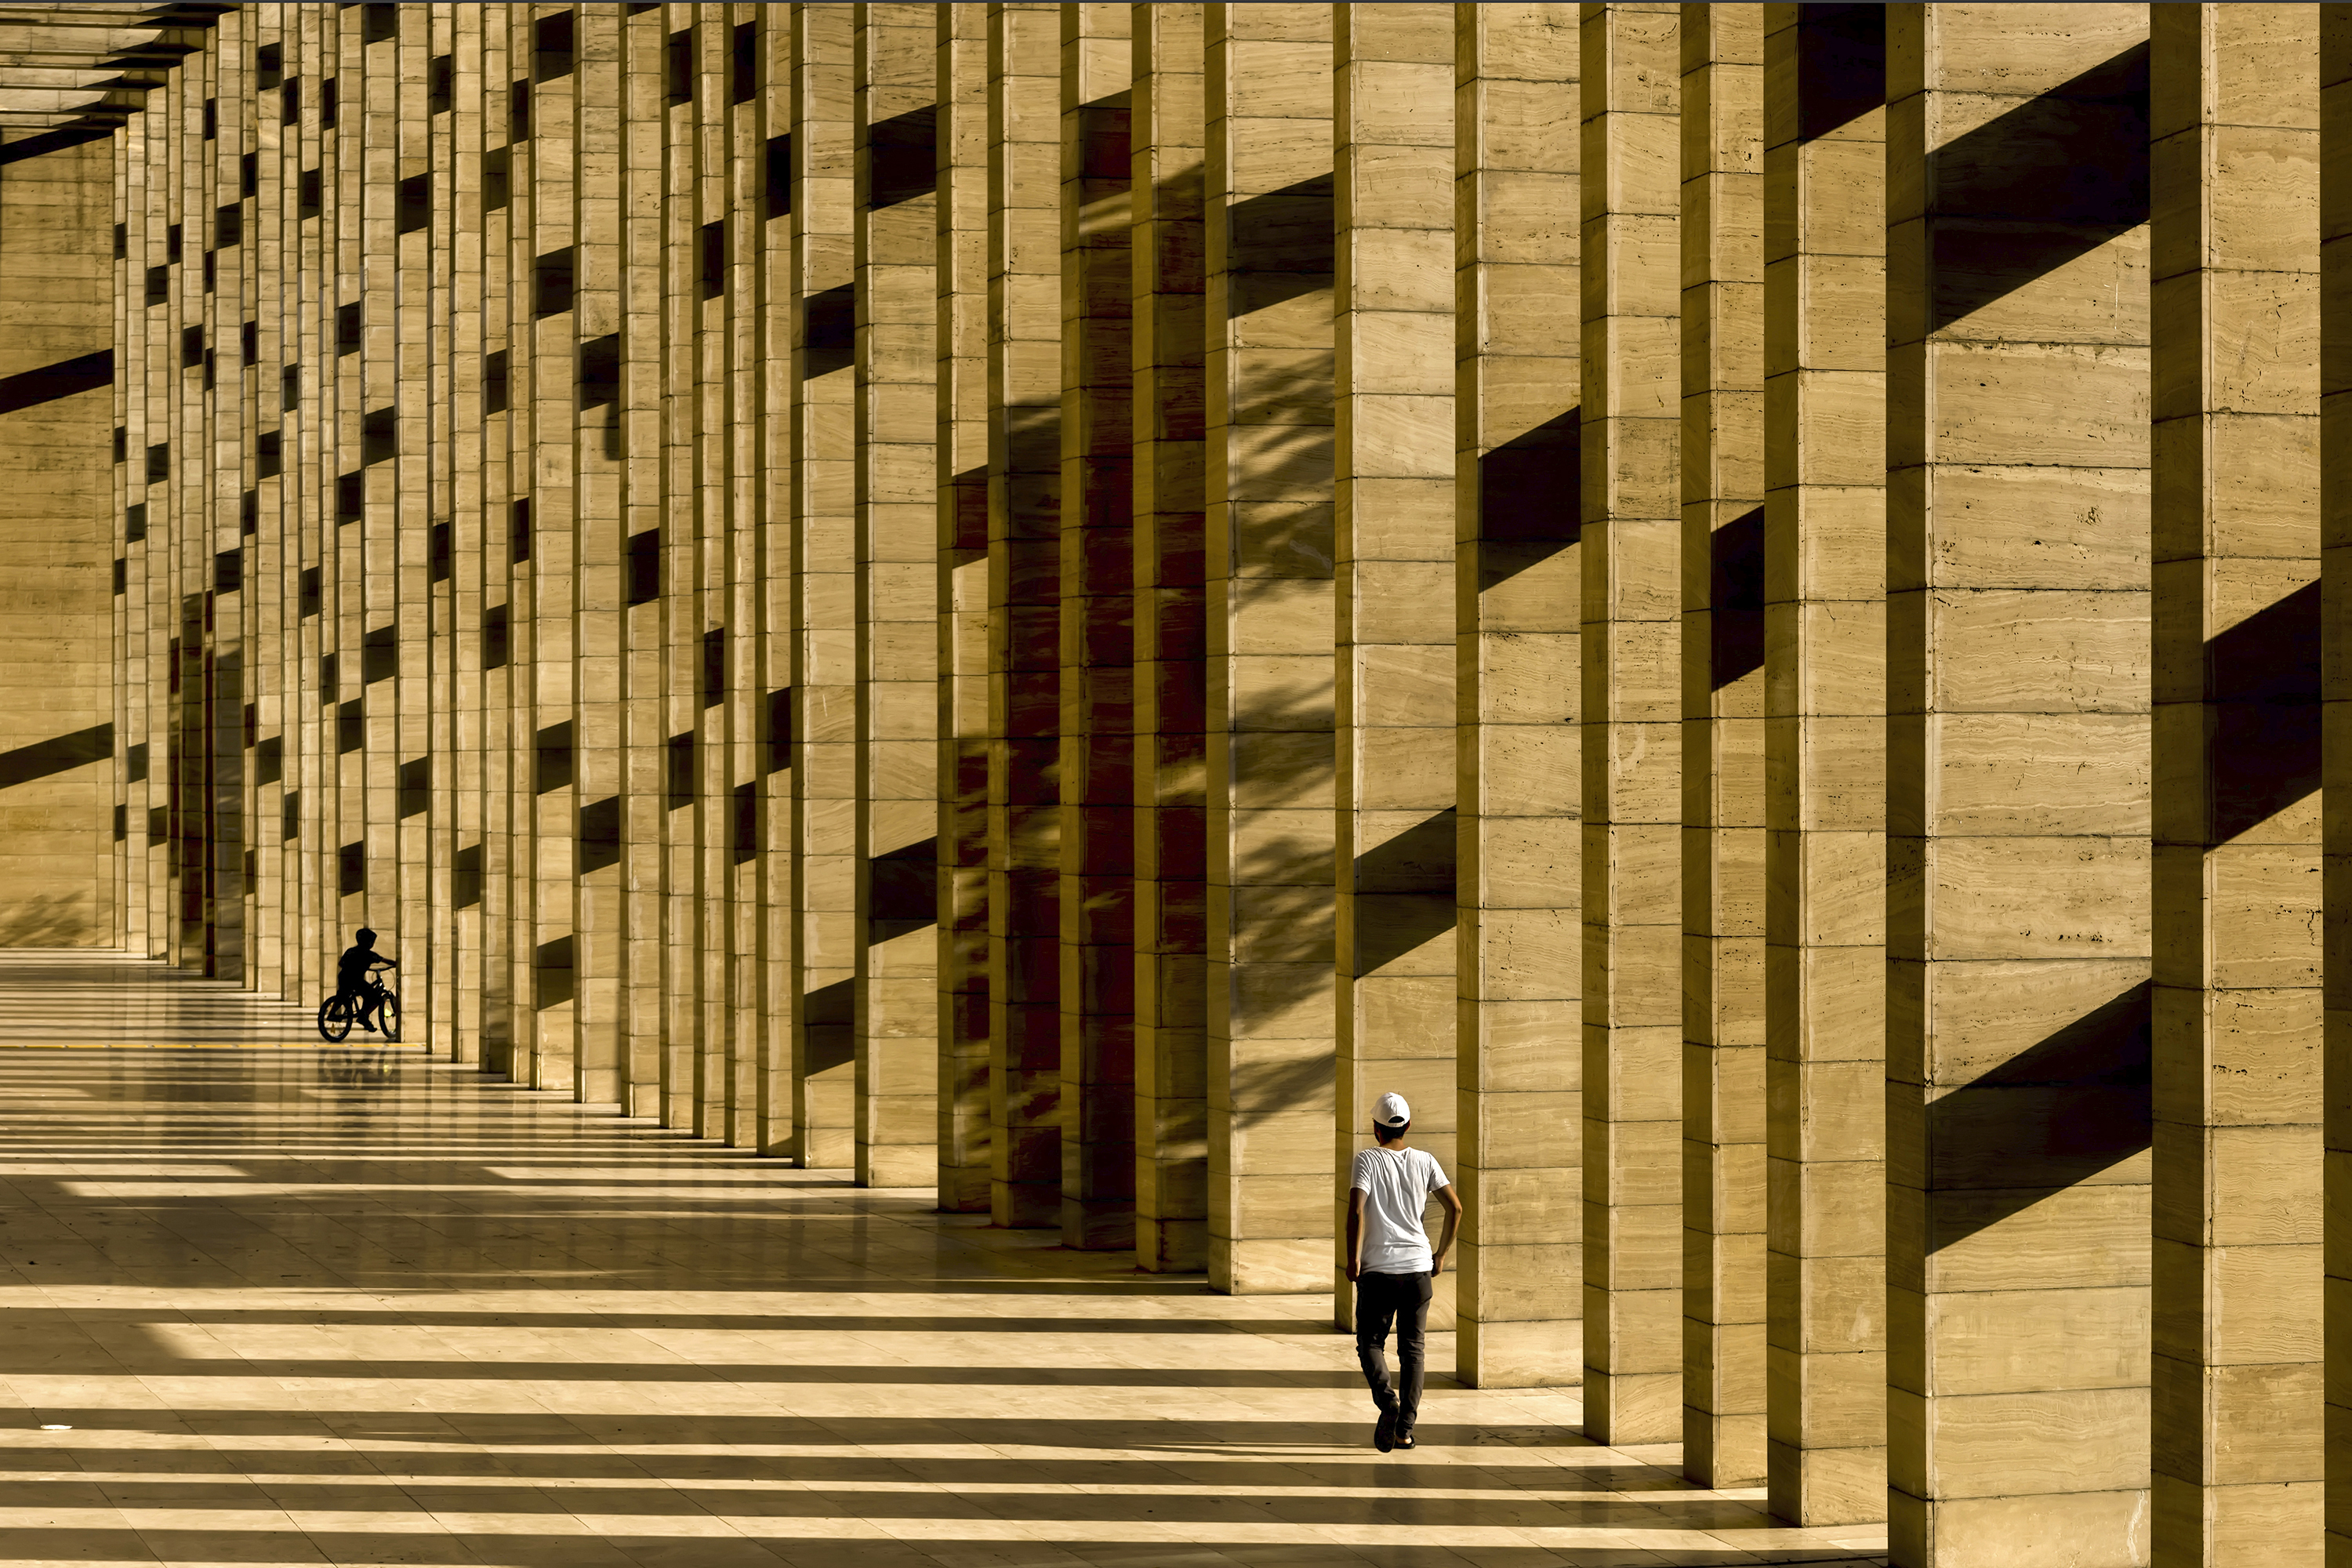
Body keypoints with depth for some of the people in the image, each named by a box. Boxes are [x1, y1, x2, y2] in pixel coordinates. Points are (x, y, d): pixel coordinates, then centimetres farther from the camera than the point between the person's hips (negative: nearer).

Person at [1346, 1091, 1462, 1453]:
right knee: (1412, 1349, 9)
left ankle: (1386, 1397, -19)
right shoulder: (1425, 1161, 6)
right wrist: (1442, 1254, 13)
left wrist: (1353, 1260, -8)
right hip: (1418, 1266, 3)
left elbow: (1356, 1210, -14)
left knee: (1370, 1342, 8)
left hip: (1378, 1267, -3)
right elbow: (1455, 1208, 3)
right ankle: (1405, 1427, 2)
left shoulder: (1367, 1160, -3)